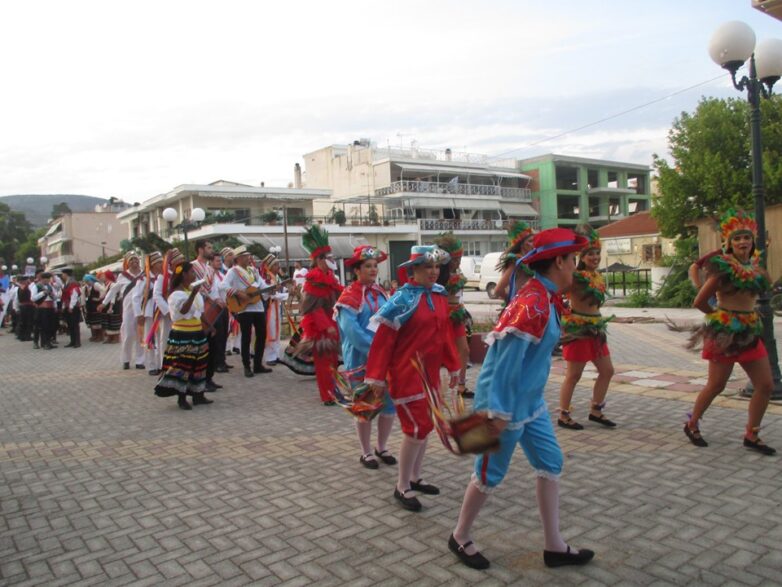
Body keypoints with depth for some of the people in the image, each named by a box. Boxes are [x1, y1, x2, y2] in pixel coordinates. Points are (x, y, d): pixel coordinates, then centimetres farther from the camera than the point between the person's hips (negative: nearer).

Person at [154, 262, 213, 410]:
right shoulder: (177, 293, -14)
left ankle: (198, 395, 20)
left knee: (197, 365, 11)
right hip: (182, 336, -9)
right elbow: (183, 310, -30)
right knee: (182, 365, -5)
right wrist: (193, 294, -39)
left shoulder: (193, 290, 12)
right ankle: (181, 399, 1)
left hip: (197, 334, 9)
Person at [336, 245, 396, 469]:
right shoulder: (350, 295, -11)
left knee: (389, 404, 9)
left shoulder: (381, 293, 10)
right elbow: (351, 329, -21)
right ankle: (366, 452, 23)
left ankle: (382, 447, 29)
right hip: (362, 360, -6)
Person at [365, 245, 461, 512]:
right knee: (417, 427, -7)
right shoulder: (403, 299, -14)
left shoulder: (440, 295, 5)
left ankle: (415, 478, 30)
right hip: (406, 372, -7)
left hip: (430, 372, 7)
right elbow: (383, 339, -14)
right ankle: (401, 487, 8)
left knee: (425, 425, 14)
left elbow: (444, 333, 13)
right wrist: (377, 376, -16)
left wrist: (453, 366, 14)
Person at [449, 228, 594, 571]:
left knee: (550, 464, 14)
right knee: (490, 474, 6)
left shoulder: (544, 297, 7)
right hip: (507, 403, -10)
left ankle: (553, 546, 26)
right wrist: (499, 412, -23)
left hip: (531, 401, 10)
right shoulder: (533, 303, -25)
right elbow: (507, 361, -26)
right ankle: (460, 538, 28)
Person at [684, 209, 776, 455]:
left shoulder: (756, 269, 8)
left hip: (750, 331, 7)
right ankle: (691, 425, 19)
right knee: (716, 386, -1)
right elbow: (699, 302, -11)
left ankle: (751, 435, 17)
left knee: (765, 385, 4)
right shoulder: (724, 267, -11)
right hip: (725, 332, -6)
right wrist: (720, 315, 5)